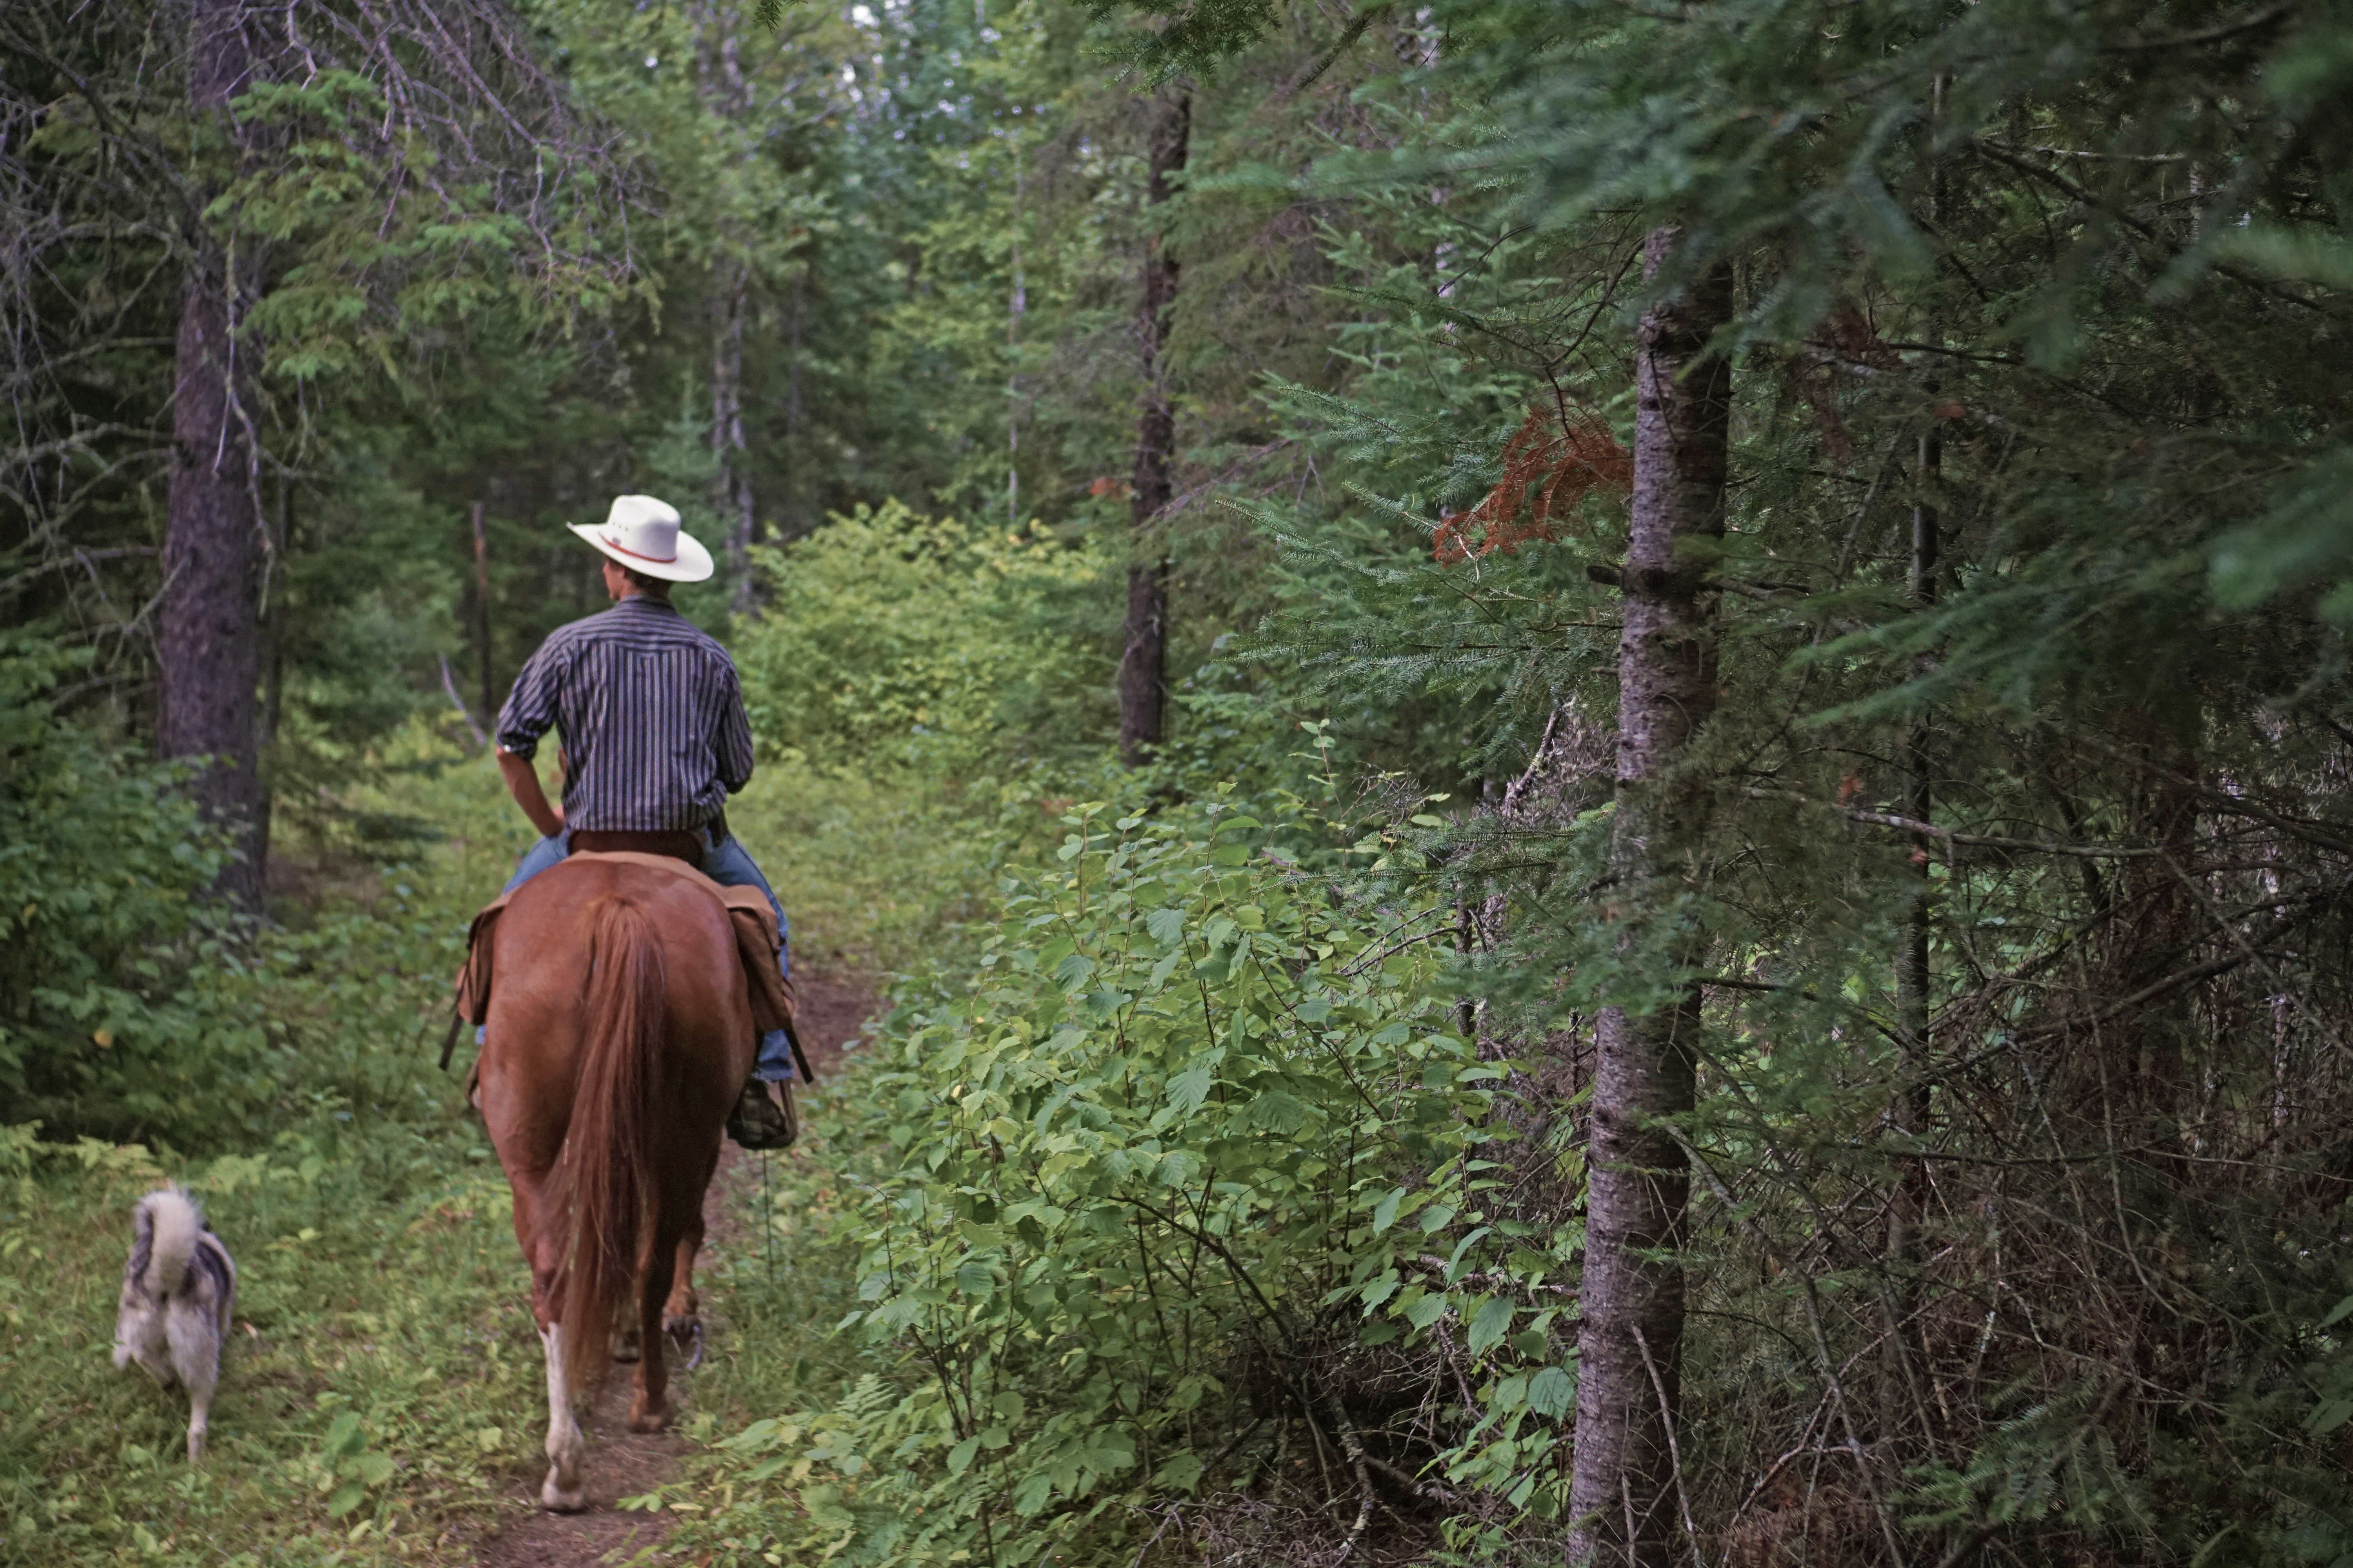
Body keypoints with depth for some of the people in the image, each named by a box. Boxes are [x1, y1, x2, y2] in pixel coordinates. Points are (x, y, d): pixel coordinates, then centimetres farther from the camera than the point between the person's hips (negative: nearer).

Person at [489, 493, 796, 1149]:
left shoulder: (571, 644, -3)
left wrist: (548, 823, 6)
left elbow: (511, 747, -7)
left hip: (591, 837, 0)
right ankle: (761, 1078, 9)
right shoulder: (713, 658, 1)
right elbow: (737, 771, 6)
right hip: (694, 842, 1)